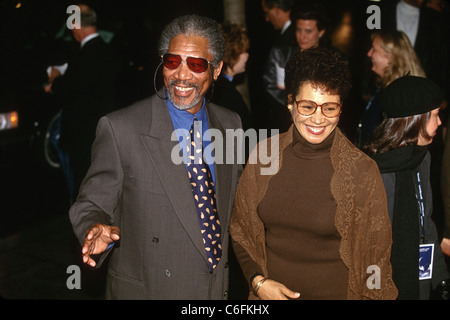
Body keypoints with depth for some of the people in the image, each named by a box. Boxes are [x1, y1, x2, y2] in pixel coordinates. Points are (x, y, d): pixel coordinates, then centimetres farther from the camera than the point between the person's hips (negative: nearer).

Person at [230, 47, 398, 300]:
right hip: (270, 292, 2)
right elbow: (241, 230, 3)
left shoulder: (362, 170, -15)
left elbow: (375, 257, -6)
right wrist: (258, 281, -8)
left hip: (336, 291, -2)